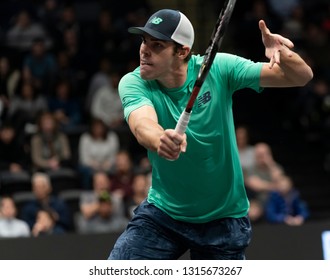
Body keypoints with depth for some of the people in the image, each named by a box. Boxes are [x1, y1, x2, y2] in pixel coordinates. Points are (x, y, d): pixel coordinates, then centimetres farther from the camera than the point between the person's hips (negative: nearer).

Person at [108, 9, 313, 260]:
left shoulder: (218, 69, -14)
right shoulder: (134, 84, -15)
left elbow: (301, 77, -16)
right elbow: (142, 125, -37)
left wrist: (284, 57, -40)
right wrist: (160, 141, -61)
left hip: (222, 218, 0)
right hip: (163, 210, 0)